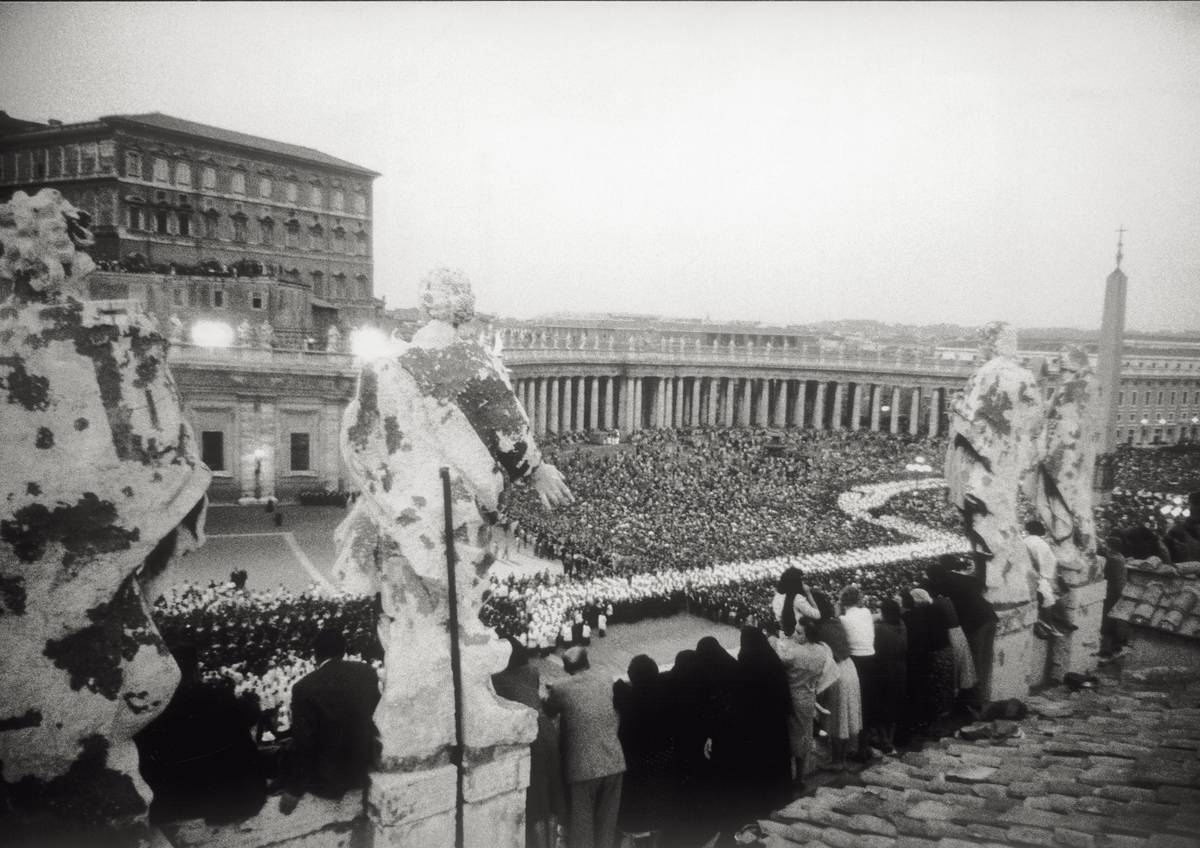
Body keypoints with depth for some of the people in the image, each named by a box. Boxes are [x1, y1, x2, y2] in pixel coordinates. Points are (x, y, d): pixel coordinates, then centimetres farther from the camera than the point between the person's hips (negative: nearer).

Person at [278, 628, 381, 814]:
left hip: (328, 776, -5)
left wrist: (293, 791, -3)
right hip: (365, 764, 5)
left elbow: (303, 743, -16)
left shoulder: (305, 688, -22)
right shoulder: (367, 672, -10)